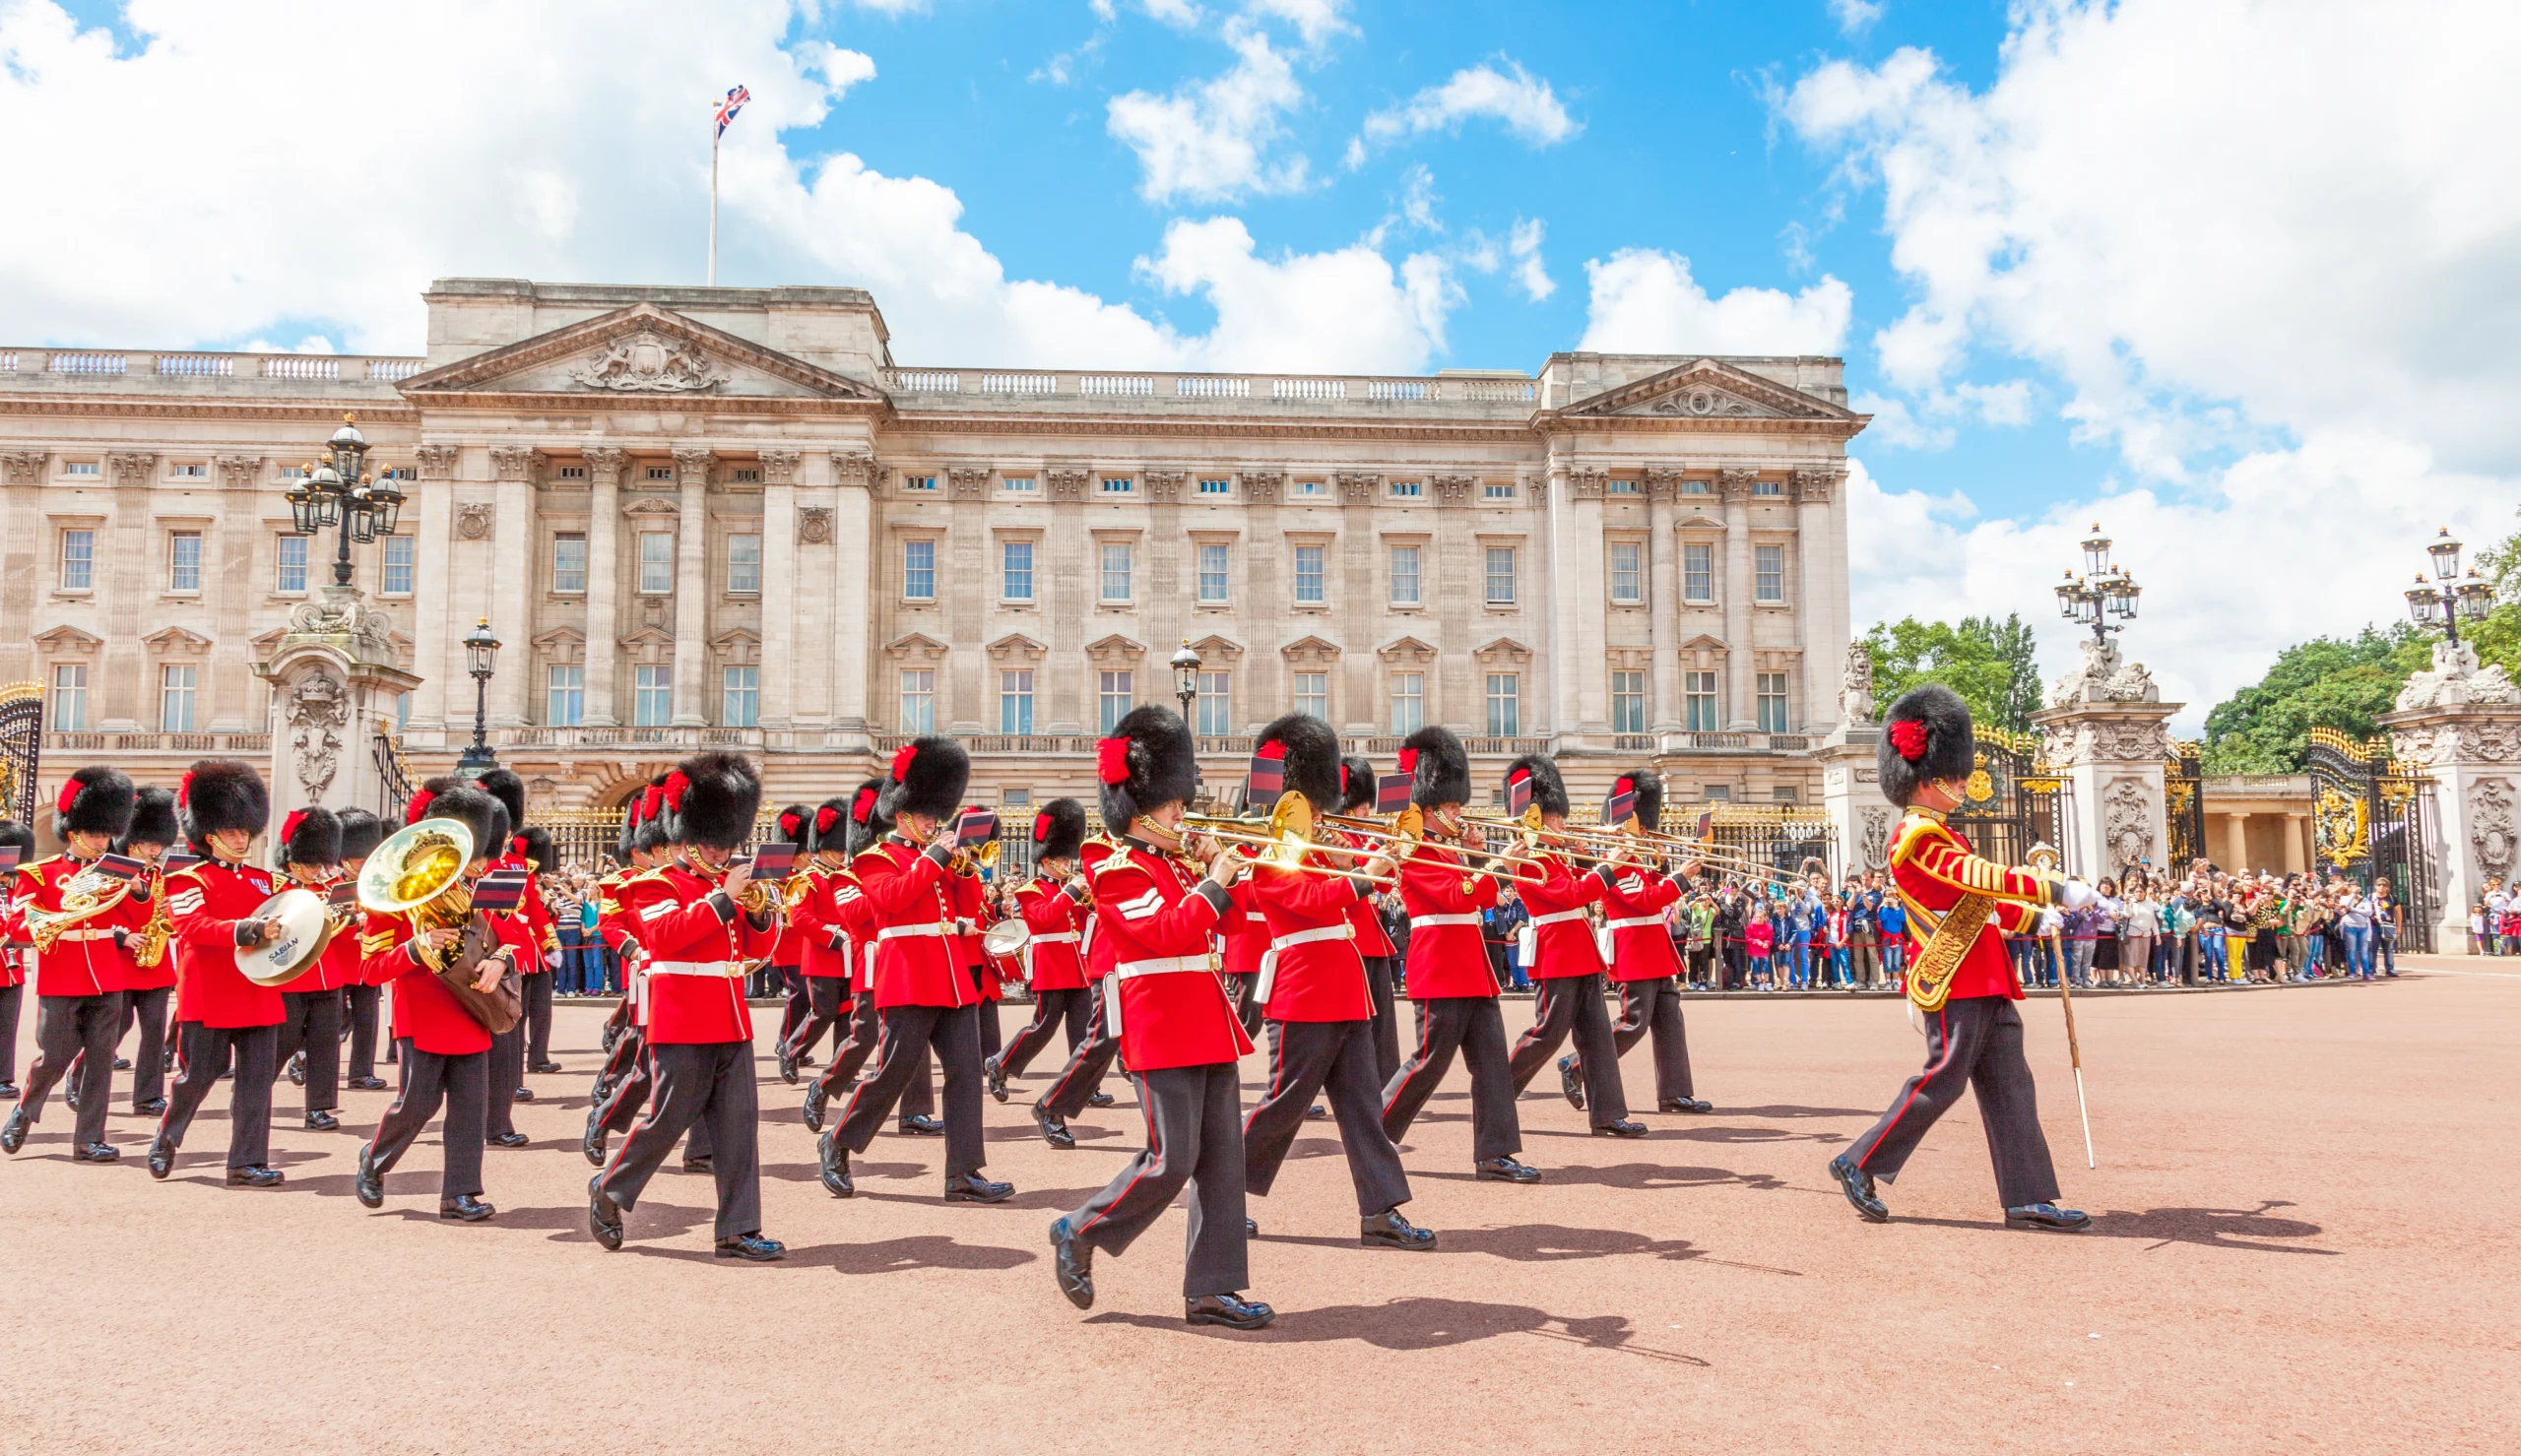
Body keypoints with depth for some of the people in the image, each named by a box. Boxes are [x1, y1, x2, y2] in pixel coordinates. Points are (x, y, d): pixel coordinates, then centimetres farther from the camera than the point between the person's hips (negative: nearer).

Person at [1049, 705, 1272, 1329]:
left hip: (1207, 1026, 9)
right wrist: (1213, 884, -14)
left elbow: (1220, 922, 20)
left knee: (1222, 1158, 6)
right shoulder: (1120, 871, -10)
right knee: (1171, 1159, -8)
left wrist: (1218, 870, 8)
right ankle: (1079, 1233, 13)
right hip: (1163, 1031, -9)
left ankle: (1212, 1289, 11)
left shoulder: (1177, 863, 17)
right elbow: (1167, 934, -22)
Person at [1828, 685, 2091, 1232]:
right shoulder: (1917, 835, -12)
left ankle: (2028, 1198, 9)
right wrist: (2054, 889, -24)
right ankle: (1859, 1165, 5)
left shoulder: (1938, 835, 20)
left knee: (2009, 1086, 7)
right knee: (1942, 1080, -6)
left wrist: (2034, 915, 16)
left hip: (1985, 982, 10)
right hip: (1955, 980, -10)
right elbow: (1978, 876, -24)